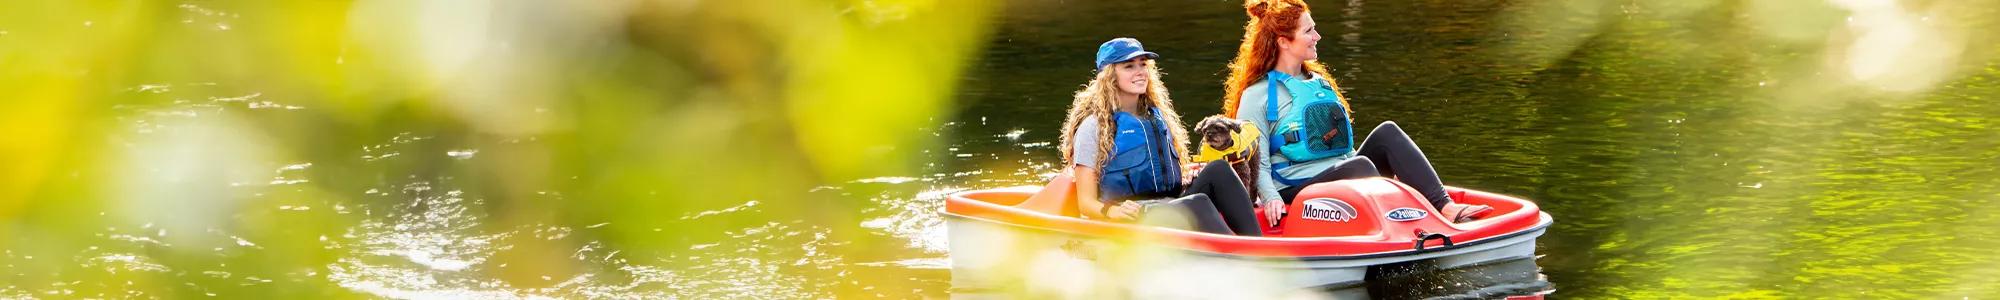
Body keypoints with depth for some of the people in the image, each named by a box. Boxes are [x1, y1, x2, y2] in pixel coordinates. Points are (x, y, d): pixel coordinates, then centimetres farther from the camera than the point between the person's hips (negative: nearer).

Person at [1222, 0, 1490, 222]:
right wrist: (1270, 198, -26)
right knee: (1360, 166, -32)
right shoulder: (1258, 95, -2)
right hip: (1296, 191, -7)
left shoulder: (1320, 83, 22)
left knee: (1387, 133, -13)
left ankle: (1445, 208, -28)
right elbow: (1254, 161, -9)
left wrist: (1388, 172, 18)